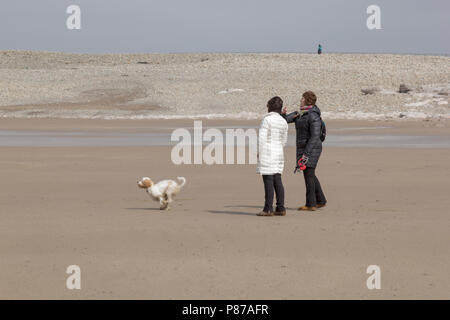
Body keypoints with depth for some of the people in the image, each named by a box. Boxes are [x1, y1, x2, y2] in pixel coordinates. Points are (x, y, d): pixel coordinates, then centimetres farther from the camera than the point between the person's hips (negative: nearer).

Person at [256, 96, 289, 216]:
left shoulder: (267, 119, -12)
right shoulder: (283, 122, 9)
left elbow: (262, 138, -15)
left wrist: (259, 152, -6)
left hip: (267, 152, -7)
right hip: (279, 153, 7)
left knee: (268, 181, -7)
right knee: (277, 180, 9)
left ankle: (268, 209, -8)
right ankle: (280, 208, 7)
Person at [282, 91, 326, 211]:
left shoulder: (313, 116, -19)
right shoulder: (300, 113, 11)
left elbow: (315, 137, -23)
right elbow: (286, 120, 13)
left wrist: (306, 154, -25)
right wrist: (283, 114, -12)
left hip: (311, 149, -10)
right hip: (303, 149, 10)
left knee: (308, 175, -5)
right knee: (310, 175, 15)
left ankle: (310, 204, 0)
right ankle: (321, 201, 23)